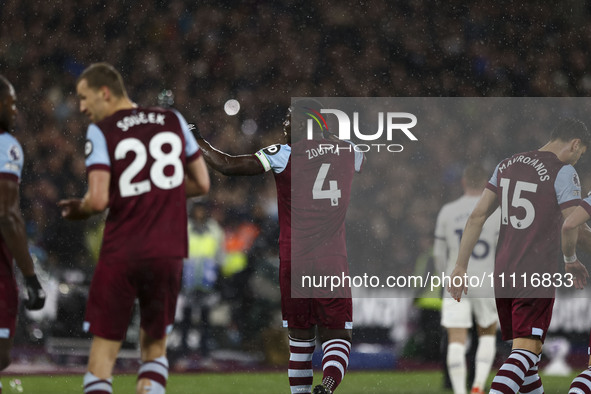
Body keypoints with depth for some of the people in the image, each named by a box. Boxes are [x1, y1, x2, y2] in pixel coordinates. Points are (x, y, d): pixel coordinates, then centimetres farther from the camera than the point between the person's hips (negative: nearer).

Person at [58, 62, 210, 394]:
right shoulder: (173, 121, 8)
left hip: (121, 254, -3)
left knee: (104, 350, 3)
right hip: (168, 253, 4)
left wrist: (79, 209, 7)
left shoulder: (101, 132, -5)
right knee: (155, 347, 18)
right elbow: (202, 183, 12)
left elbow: (99, 200, -14)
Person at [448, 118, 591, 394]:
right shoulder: (563, 172, -8)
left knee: (524, 347, 17)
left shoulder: (507, 165, 12)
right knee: (526, 350, -11)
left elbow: (477, 217, 10)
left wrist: (461, 266, 12)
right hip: (536, 277, -7)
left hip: (503, 273, 7)